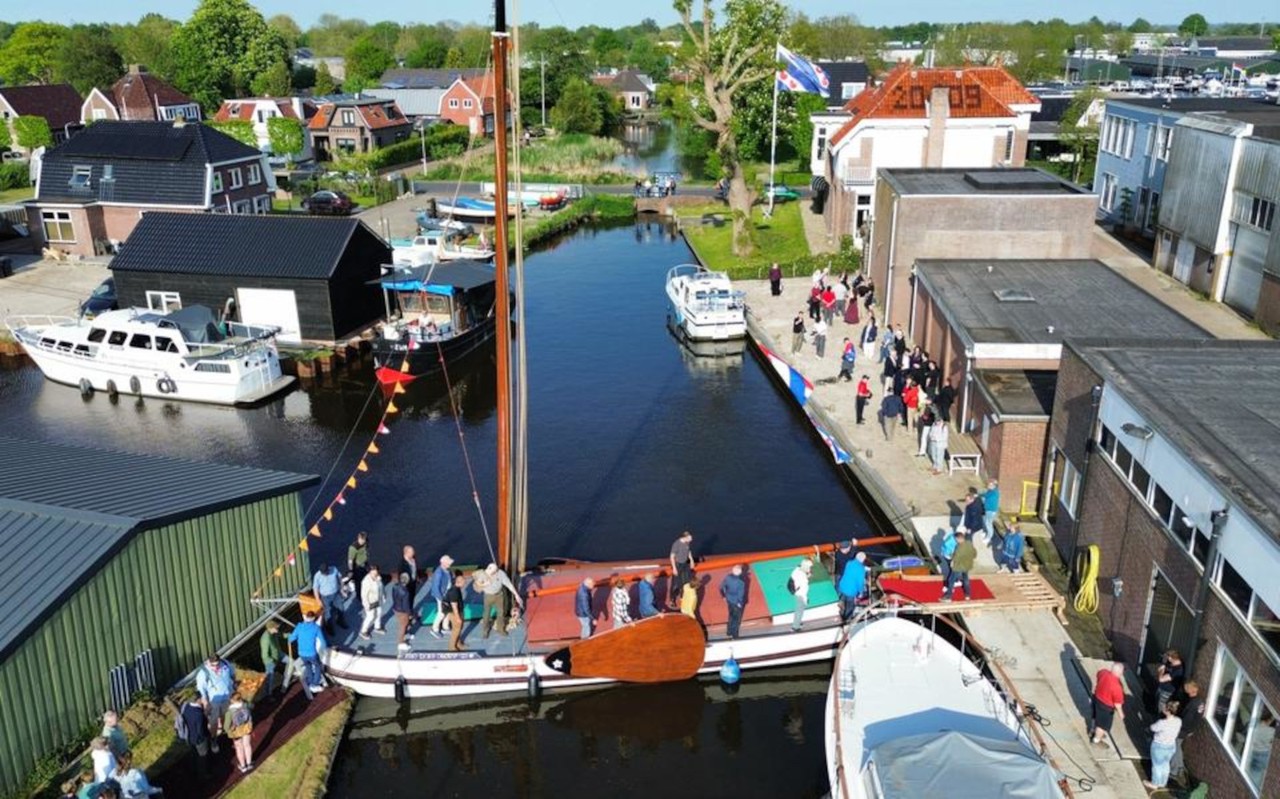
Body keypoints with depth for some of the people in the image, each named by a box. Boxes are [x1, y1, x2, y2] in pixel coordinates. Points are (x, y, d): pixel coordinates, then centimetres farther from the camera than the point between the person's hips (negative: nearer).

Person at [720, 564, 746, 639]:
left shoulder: (728, 577, -11)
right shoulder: (741, 581, -26)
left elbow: (722, 587, -2)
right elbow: (741, 593, -20)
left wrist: (724, 596, 12)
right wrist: (740, 602, -6)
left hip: (729, 600, 5)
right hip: (737, 602, -5)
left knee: (731, 616, 25)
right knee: (737, 618, 12)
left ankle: (729, 632, 33)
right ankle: (734, 635, 20)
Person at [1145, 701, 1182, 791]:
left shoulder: (1162, 723, -35)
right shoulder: (1178, 721, -16)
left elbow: (1153, 728, -15)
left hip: (1159, 746, -6)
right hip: (1171, 746, 6)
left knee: (1157, 765, 17)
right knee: (1165, 764, 27)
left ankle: (1154, 784, 36)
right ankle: (1162, 783, 45)